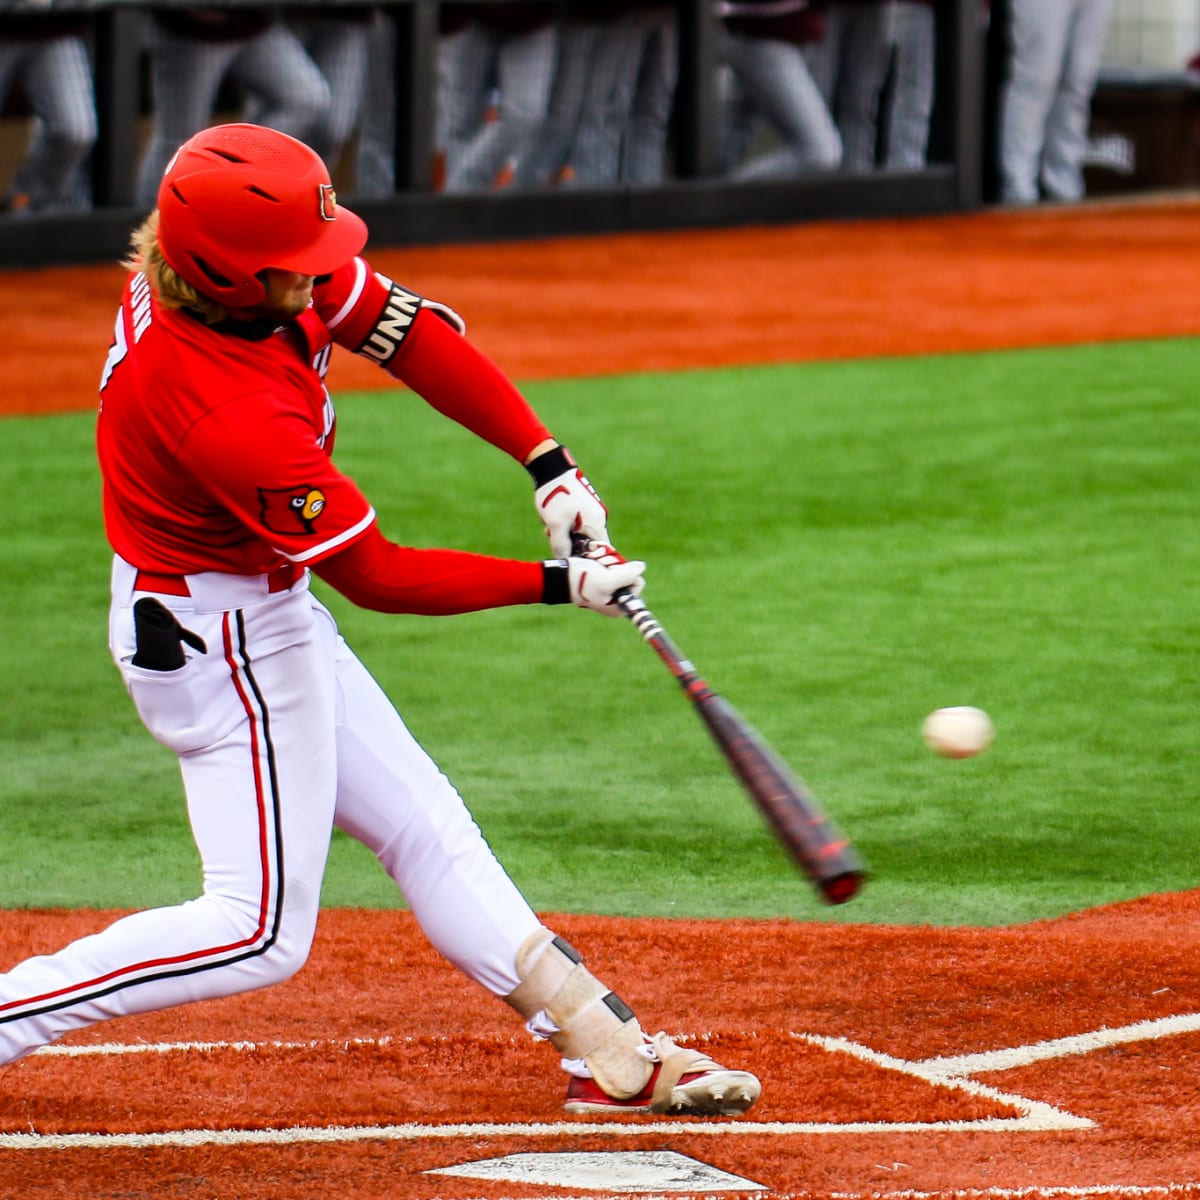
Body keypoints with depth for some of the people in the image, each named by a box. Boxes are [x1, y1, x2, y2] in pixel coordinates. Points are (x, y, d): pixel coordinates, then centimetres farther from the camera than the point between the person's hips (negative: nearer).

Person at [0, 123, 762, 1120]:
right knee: (262, 933, -5)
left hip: (270, 616, 10)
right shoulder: (236, 419, -36)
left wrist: (548, 463, -8)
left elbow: (405, 330, -2)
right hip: (223, 642, -10)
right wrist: (555, 586, -18)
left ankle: (608, 1048, 20)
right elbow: (379, 578, -25)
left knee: (424, 827, 14)